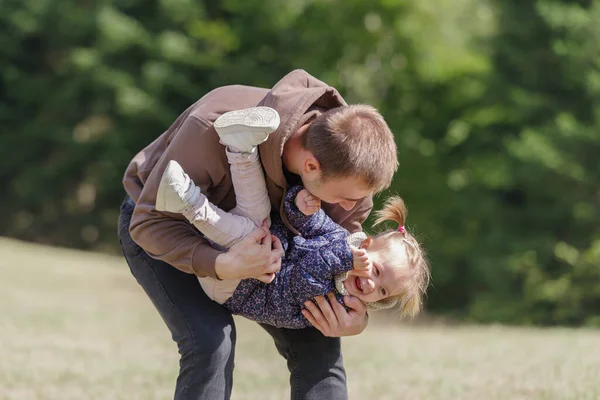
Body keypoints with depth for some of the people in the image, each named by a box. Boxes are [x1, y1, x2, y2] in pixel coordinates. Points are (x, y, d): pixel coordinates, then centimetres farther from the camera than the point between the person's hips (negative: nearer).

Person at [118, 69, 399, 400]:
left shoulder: (347, 167, -26)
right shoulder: (215, 127, -43)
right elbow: (150, 222, -33)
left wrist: (356, 319, -30)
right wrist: (224, 265, -50)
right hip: (162, 228, -5)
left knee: (316, 343, -9)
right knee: (211, 343, -27)